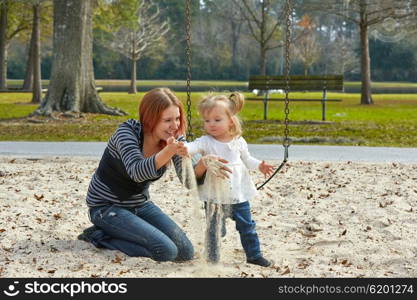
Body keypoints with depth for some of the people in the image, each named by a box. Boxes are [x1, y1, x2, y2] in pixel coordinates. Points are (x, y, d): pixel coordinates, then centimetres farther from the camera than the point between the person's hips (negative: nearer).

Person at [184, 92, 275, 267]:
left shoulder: (238, 141, 0)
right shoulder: (206, 142, -11)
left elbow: (246, 159, 15)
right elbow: (193, 147, -31)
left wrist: (259, 165, -1)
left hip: (239, 194, 3)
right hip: (214, 196, -3)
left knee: (247, 226, 14)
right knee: (214, 229, 4)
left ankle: (253, 255, 29)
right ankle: (213, 259, 19)